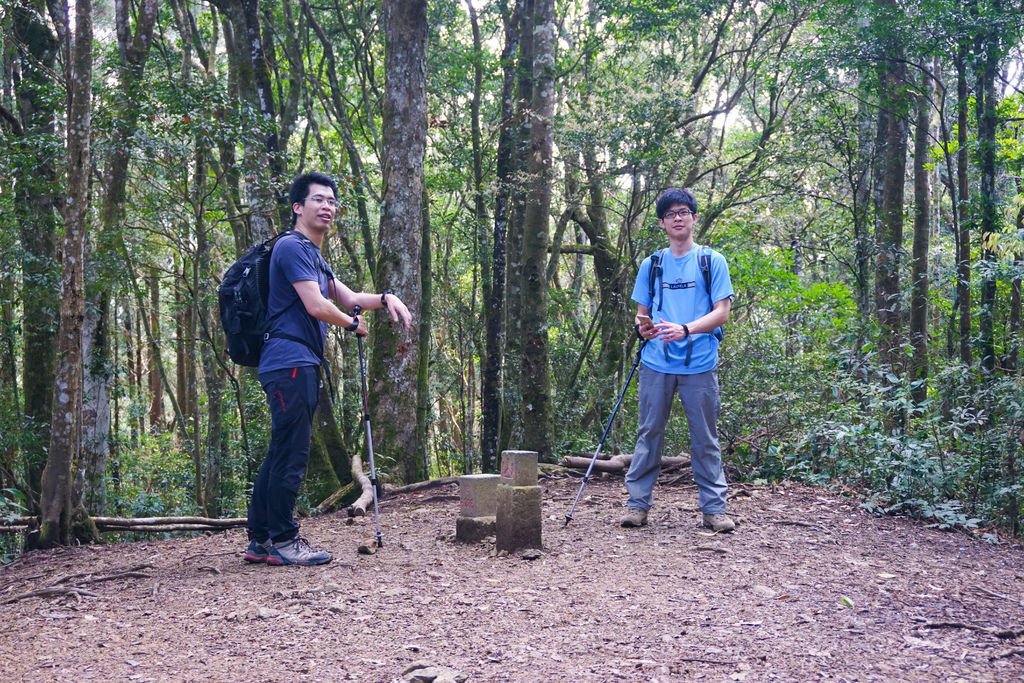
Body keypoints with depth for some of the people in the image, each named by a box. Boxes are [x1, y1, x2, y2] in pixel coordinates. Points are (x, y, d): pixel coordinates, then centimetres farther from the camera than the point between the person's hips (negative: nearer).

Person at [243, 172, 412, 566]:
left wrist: (386, 299, 7)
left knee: (280, 454, 11)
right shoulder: (292, 247, -8)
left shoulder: (313, 256, 24)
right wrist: (354, 324, 1)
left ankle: (260, 540, 16)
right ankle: (282, 540, -1)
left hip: (302, 366, 10)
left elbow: (348, 298, 25)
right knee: (291, 455, -7)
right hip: (290, 362, -10)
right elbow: (316, 306, -16)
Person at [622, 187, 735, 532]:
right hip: (656, 362, 2)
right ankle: (638, 503, 11)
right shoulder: (651, 264, 13)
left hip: (699, 364, -2)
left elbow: (722, 312, -3)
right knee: (649, 434, 5)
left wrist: (685, 329, -19)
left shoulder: (712, 261, 4)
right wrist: (642, 326, -7)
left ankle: (713, 507, 10)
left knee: (705, 438, 3)